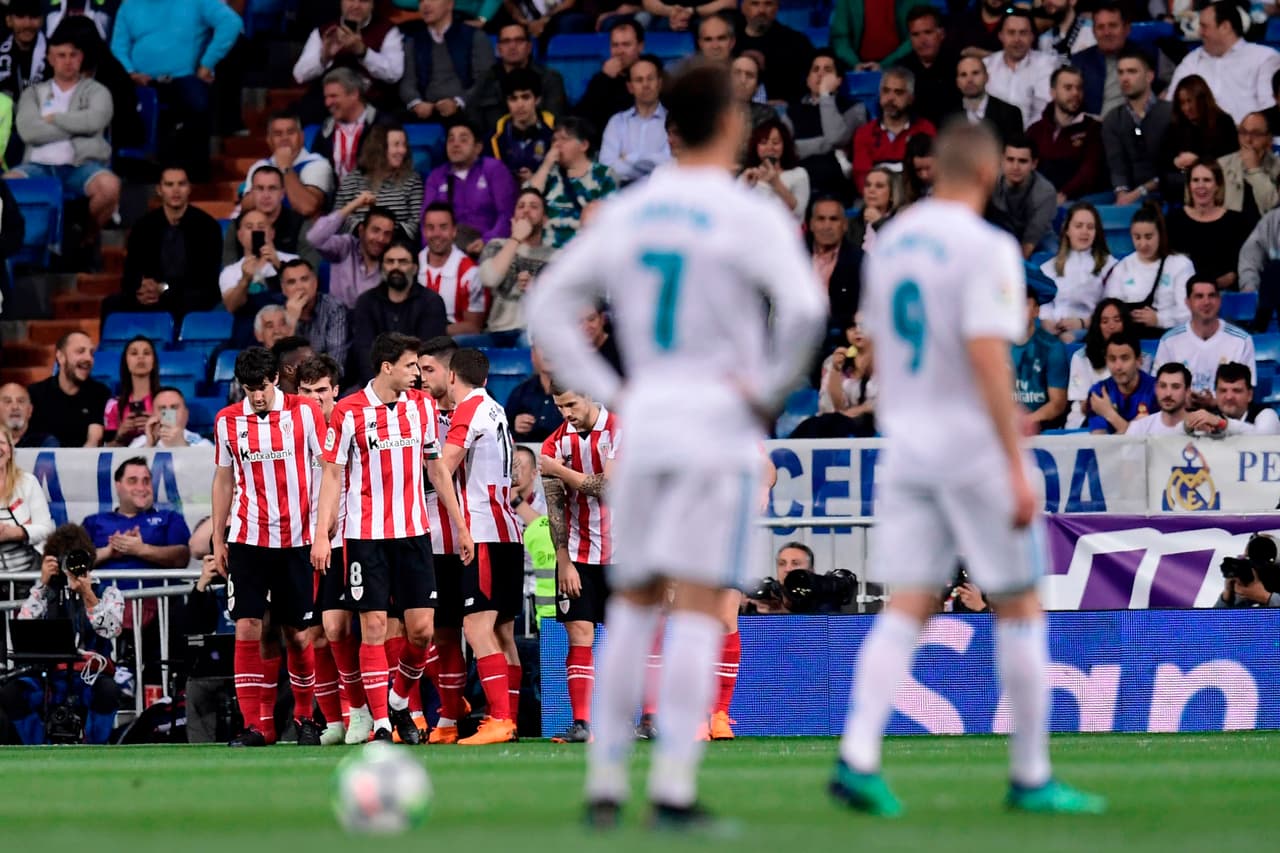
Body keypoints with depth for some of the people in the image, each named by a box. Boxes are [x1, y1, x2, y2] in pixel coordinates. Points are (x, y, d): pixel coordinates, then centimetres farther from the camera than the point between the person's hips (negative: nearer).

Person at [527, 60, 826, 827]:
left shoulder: (625, 215, 10)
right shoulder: (751, 217, -7)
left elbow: (549, 307, 14)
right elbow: (805, 308, -21)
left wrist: (605, 391, 11)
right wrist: (772, 389, -8)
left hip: (644, 419, 5)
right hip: (720, 426, -5)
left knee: (632, 604, 13)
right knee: (698, 607, -6)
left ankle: (606, 781, 11)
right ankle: (674, 787, -12)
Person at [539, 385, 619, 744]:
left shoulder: (620, 431, -7)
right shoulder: (556, 443, 3)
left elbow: (608, 487, -16)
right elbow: (555, 509, 1)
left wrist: (559, 470, -10)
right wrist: (564, 562, -5)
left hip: (620, 552, -3)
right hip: (577, 554, 3)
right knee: (579, 635, -5)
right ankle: (581, 723, -6)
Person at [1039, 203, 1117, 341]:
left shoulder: (1109, 265, 14)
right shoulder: (1049, 267, 22)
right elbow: (1042, 306, 9)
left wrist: (1083, 323, -12)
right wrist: (1057, 330, -11)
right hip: (1054, 333, 2)